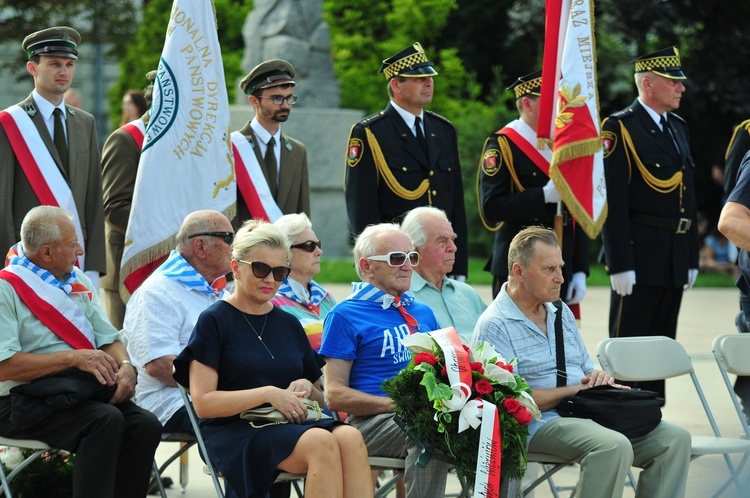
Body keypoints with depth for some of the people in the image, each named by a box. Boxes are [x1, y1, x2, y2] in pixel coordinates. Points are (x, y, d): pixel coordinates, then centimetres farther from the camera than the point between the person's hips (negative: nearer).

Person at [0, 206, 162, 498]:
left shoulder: (79, 283, 19)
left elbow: (109, 339, 18)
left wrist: (126, 366, -6)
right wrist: (74, 357, -18)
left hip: (85, 390, 7)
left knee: (145, 425, -21)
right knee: (106, 420, -32)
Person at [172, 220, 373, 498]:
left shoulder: (289, 324, 21)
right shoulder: (214, 321, 4)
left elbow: (321, 399, 26)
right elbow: (203, 403, -6)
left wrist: (307, 388, 2)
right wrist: (268, 394, -14)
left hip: (291, 426, 5)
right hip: (235, 431, -5)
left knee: (350, 437, -29)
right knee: (321, 442, -34)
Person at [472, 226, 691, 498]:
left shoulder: (561, 312, 20)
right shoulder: (494, 326, -6)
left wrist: (601, 378, 0)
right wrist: (575, 390, -12)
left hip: (588, 414, 8)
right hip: (541, 422, -8)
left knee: (675, 438, -10)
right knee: (614, 447, -35)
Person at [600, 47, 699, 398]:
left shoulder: (678, 128, 16)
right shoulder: (619, 128, -9)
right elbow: (612, 201, -15)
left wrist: (692, 257, 16)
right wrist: (620, 264, -19)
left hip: (674, 260, 8)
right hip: (639, 257, -8)